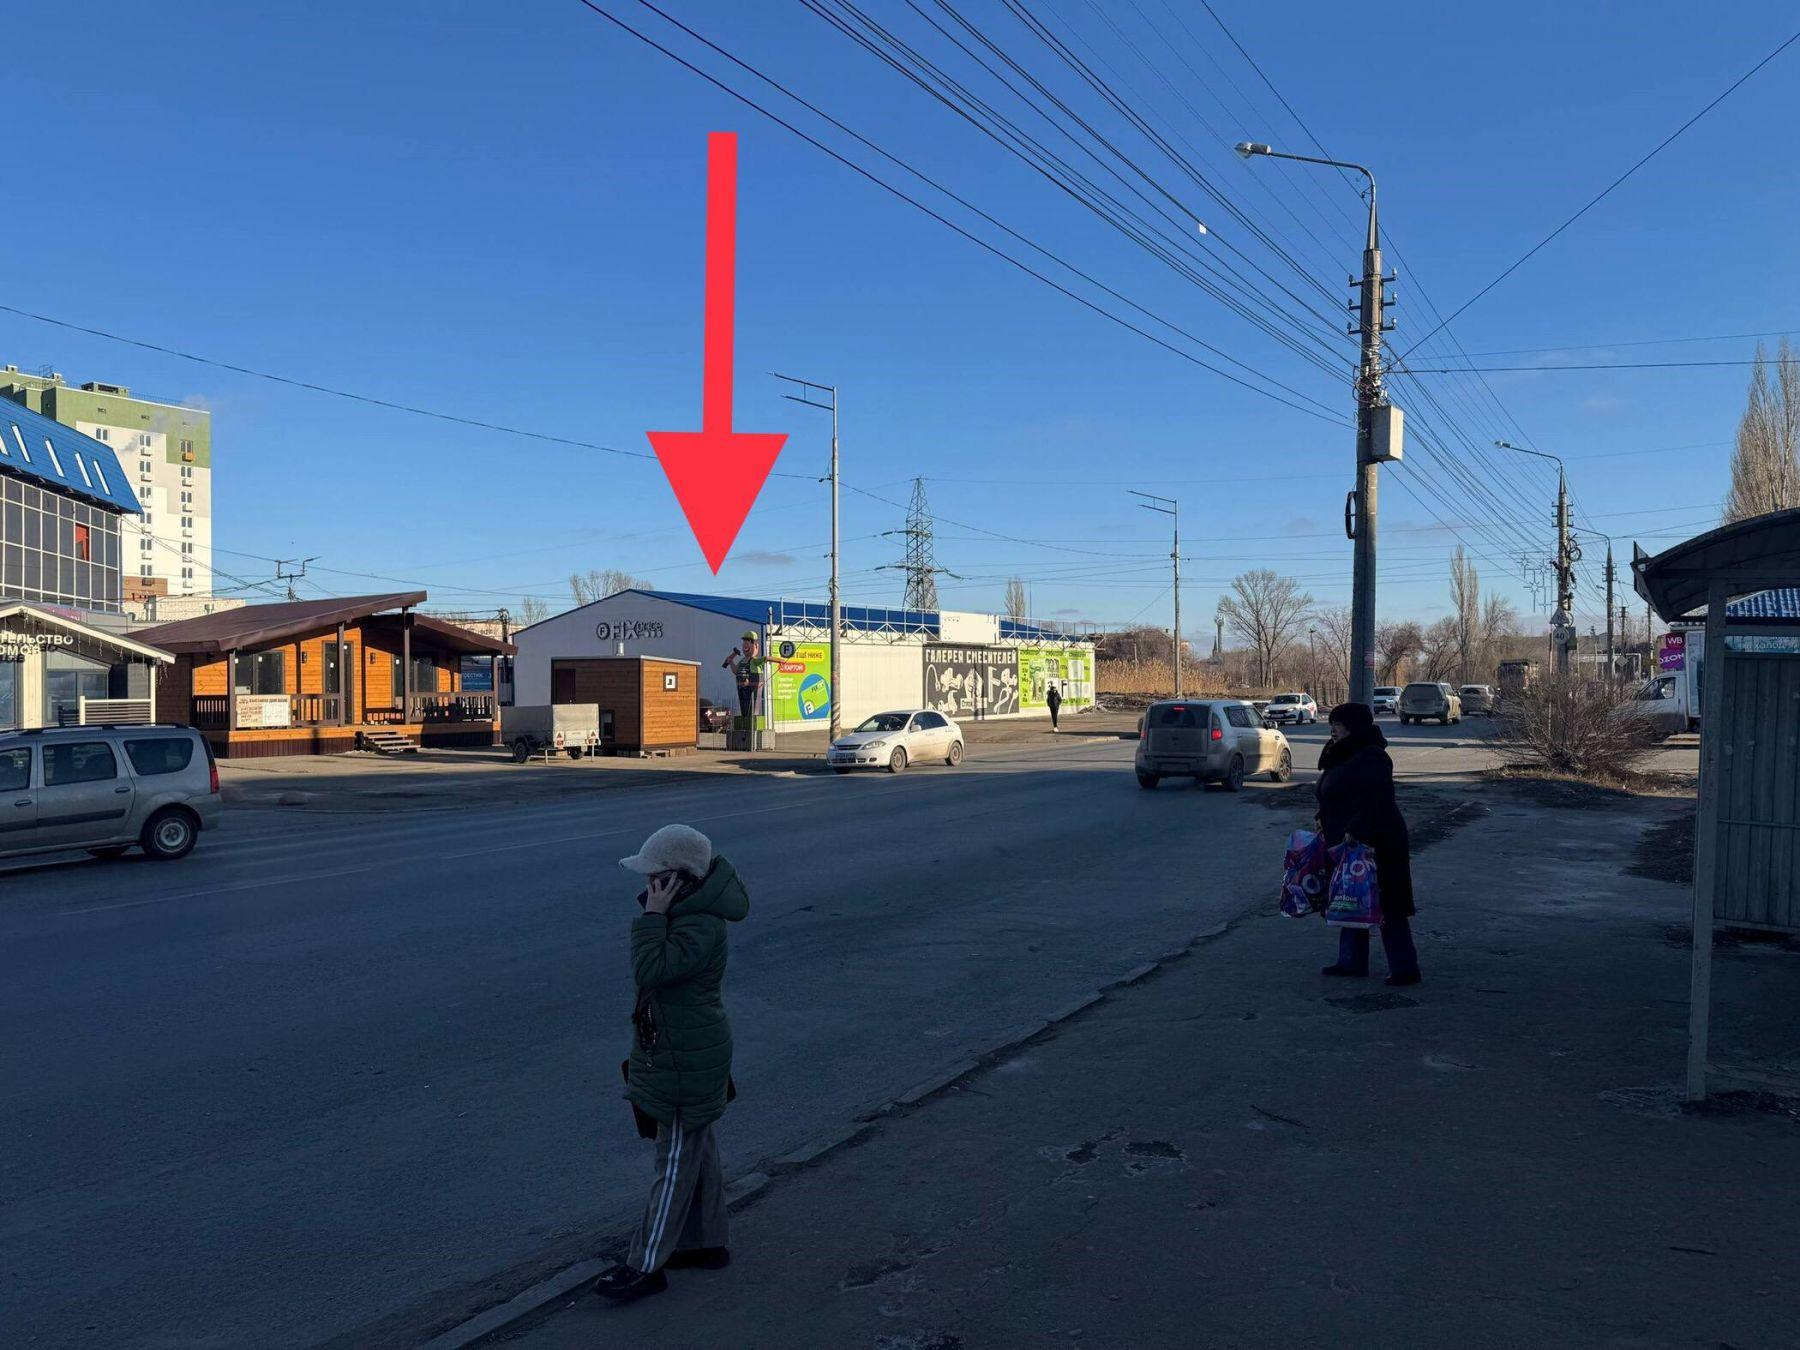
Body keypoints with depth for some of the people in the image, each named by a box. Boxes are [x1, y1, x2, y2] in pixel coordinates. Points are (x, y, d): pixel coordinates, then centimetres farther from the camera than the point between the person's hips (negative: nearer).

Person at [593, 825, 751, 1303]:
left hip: (687, 1063, -10)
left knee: (676, 1162, 2)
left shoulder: (702, 928, -26)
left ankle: (646, 1266, 11)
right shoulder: (686, 912, 5)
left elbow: (651, 971, -33)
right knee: (698, 1151, 20)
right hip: (675, 1053, 10)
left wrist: (652, 914, -28)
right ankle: (707, 1242, 34)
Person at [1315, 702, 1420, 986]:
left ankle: (1404, 968, 2)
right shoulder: (1342, 757, 14)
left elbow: (1377, 802, -28)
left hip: (1375, 845, -10)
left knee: (1387, 909, -5)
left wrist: (1356, 831, -32)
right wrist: (1325, 821, 13)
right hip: (1347, 845, 10)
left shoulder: (1371, 758, -18)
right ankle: (1351, 961, 24)